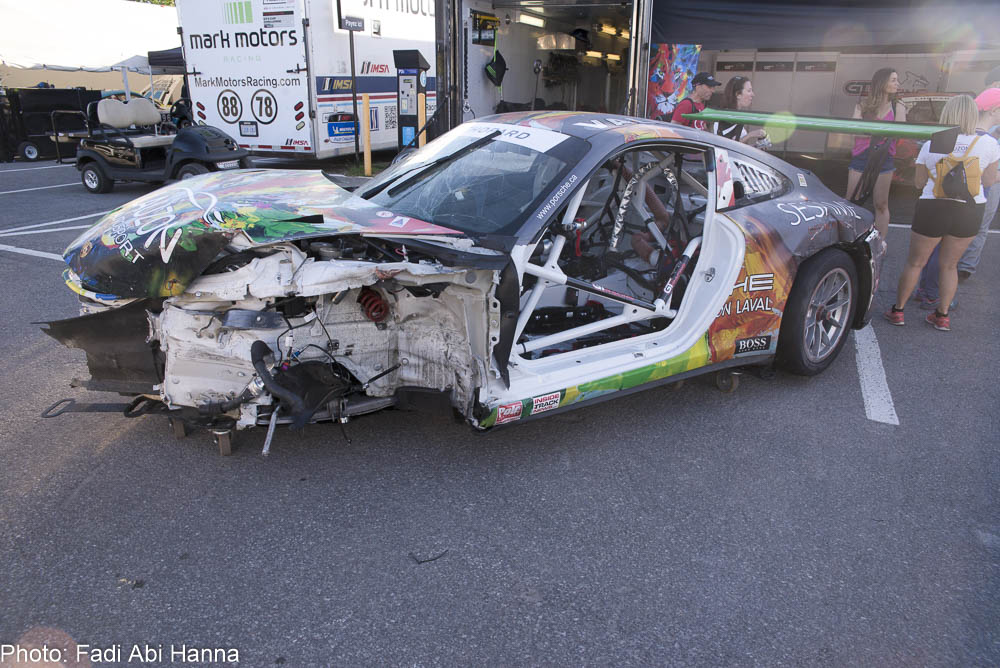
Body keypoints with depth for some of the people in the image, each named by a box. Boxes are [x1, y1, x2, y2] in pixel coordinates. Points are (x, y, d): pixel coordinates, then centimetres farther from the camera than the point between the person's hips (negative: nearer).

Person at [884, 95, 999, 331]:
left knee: (915, 262, 11)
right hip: (970, 212, 2)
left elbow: (919, 182, 1)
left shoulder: (931, 145, -7)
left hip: (934, 209, -2)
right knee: (949, 264, 16)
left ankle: (897, 310, 16)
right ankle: (943, 315, 21)